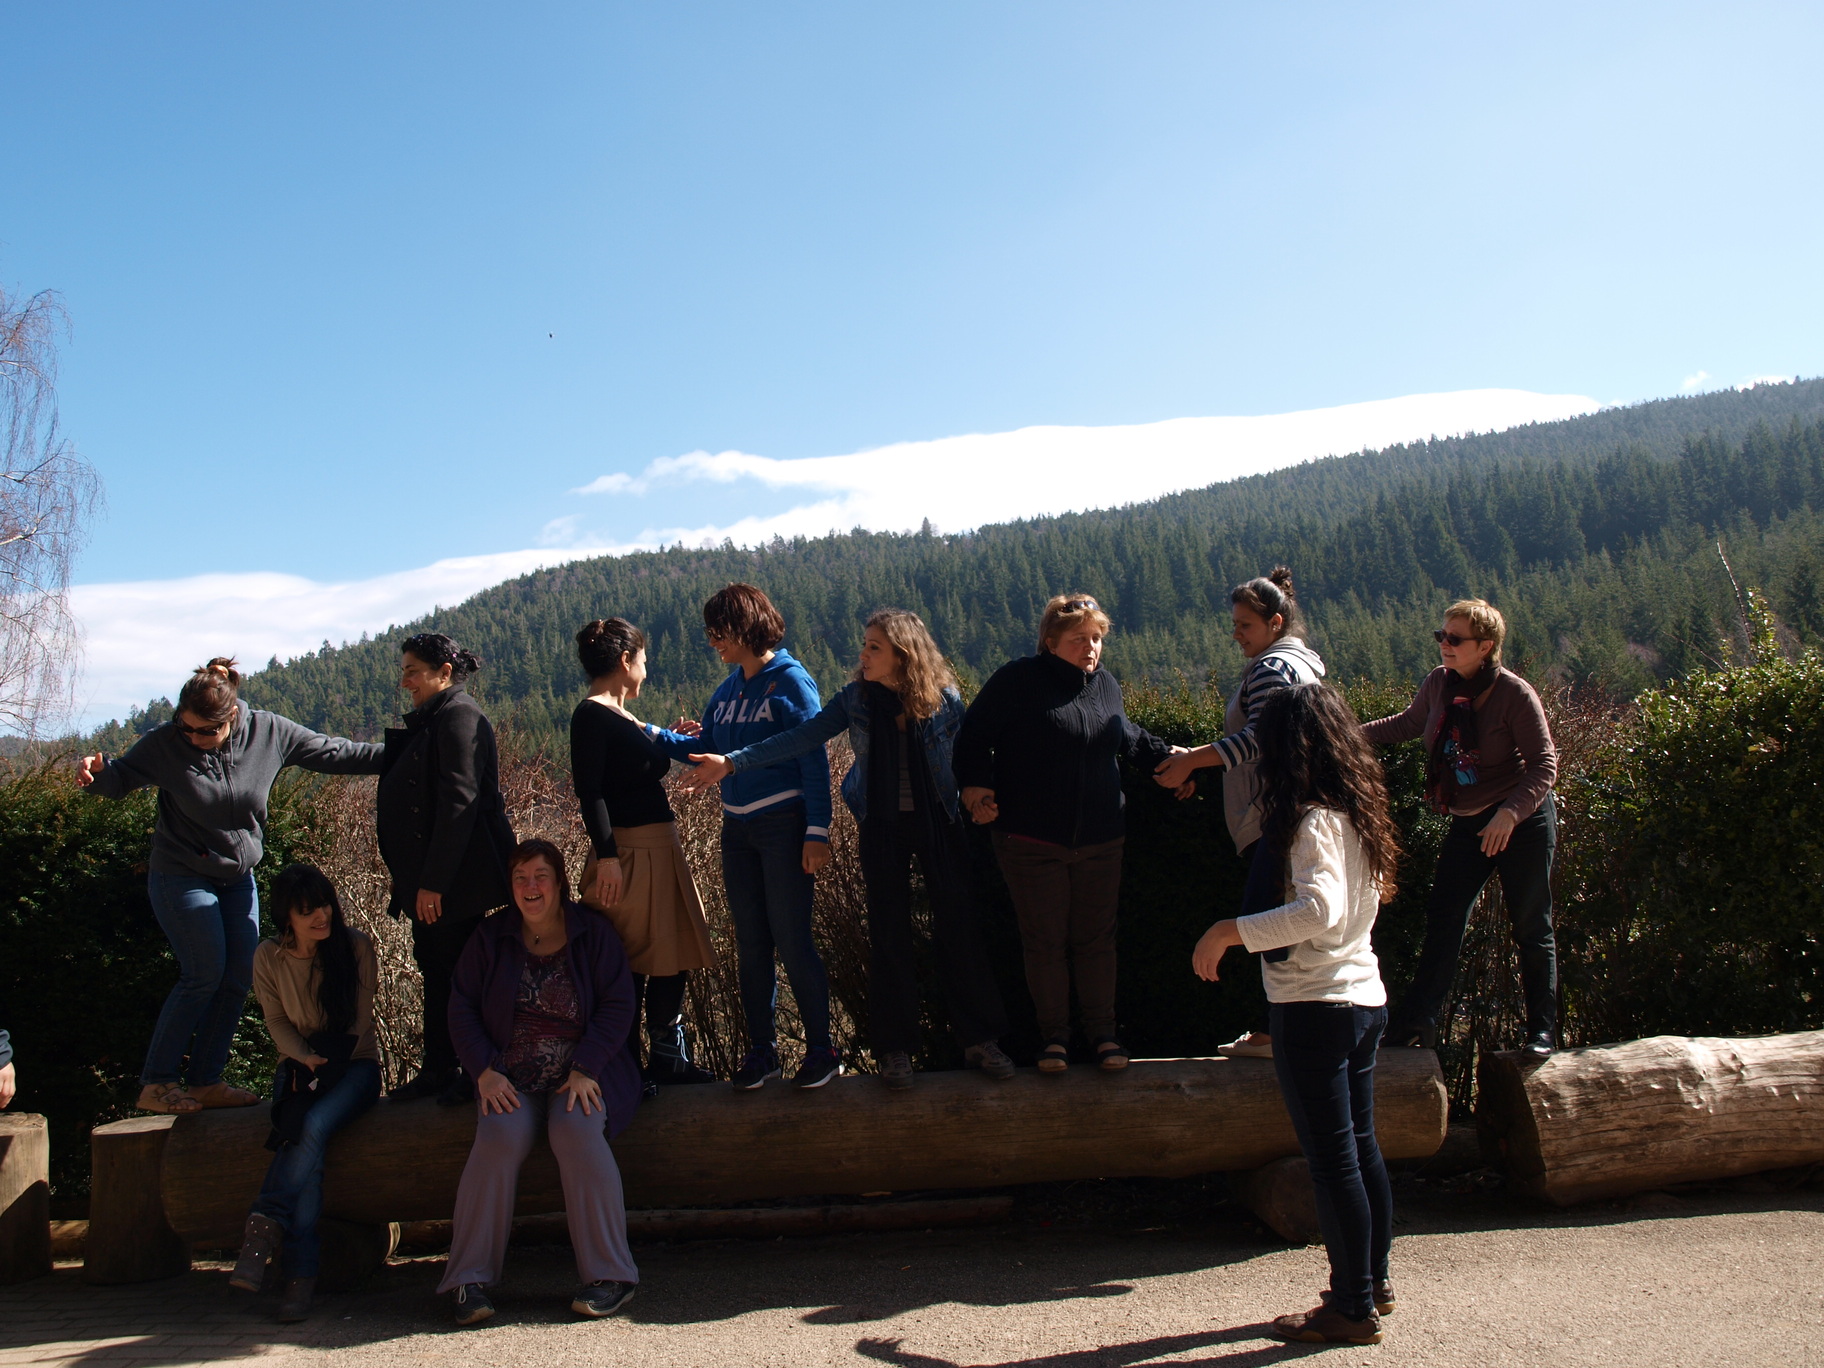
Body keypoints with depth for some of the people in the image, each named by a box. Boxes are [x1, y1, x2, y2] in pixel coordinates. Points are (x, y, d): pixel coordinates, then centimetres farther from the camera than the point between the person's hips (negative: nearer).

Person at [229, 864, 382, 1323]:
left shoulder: (355, 946, -7)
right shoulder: (269, 957, 0)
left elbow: (359, 1020, -5)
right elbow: (277, 1022, 3)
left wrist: (326, 1062, -16)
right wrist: (306, 1059, -14)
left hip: (355, 1065, -1)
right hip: (299, 1064, 1)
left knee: (313, 1126, -34)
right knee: (306, 1136, -29)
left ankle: (265, 1228, -28)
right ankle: (301, 1272, -33)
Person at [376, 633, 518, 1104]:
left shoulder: (459, 716, -14)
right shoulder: (431, 720, 17)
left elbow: (458, 800, -22)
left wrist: (433, 882, -24)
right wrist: (410, 880, 19)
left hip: (454, 882, -10)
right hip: (428, 880, 10)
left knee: (459, 971, -2)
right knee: (436, 970, 14)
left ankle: (476, 1072, 8)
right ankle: (439, 1070, 23)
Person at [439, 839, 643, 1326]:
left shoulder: (594, 933, 2)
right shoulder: (491, 936, 8)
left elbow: (617, 1007, -3)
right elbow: (462, 1008, 6)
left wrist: (584, 1070, -16)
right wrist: (485, 1071, -9)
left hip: (584, 1072, -1)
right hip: (511, 1077, 2)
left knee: (577, 1130, -32)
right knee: (501, 1136, -29)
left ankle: (610, 1273, -23)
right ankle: (469, 1279, -20)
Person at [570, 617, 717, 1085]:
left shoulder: (622, 716, 16)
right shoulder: (592, 715, -12)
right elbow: (589, 791, -19)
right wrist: (606, 855, -24)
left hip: (662, 849, 10)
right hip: (628, 852, -10)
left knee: (672, 958, 14)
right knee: (629, 966, -3)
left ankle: (668, 1058, 24)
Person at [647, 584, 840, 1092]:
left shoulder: (790, 682, -9)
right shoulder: (727, 691, 11)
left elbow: (814, 760, -12)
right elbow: (701, 748, 11)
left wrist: (817, 832, -17)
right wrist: (647, 732, 0)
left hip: (784, 826, -7)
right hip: (737, 830, 7)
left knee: (792, 940, -4)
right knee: (751, 944, 10)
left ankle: (821, 1049, 8)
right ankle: (761, 1050, 19)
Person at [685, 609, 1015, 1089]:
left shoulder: (943, 698, -8)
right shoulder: (856, 698, -4)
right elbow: (802, 738, -8)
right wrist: (733, 762, -15)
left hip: (939, 823, -1)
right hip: (882, 827, 1)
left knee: (958, 929, 1)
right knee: (889, 937, 4)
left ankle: (980, 1039, 14)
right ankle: (895, 1048, 16)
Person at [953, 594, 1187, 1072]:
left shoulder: (1106, 684, 9)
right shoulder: (1018, 681, -9)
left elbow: (1126, 737, 27)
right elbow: (974, 734, -6)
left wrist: (1163, 755, 16)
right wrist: (975, 782, -18)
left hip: (1100, 841, 4)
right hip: (1031, 842, -4)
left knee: (1096, 940, 10)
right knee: (1044, 942, 6)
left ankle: (1103, 1033, 22)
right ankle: (1054, 1036, 19)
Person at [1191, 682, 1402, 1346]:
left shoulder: (1314, 820, -18)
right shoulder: (1360, 812, 8)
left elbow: (1320, 910, -33)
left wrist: (1230, 932, -28)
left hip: (1314, 1007, -9)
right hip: (1366, 997, 9)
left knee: (1331, 1157, 0)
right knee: (1361, 1146, 18)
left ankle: (1353, 1307, 10)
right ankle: (1374, 1283, 30)